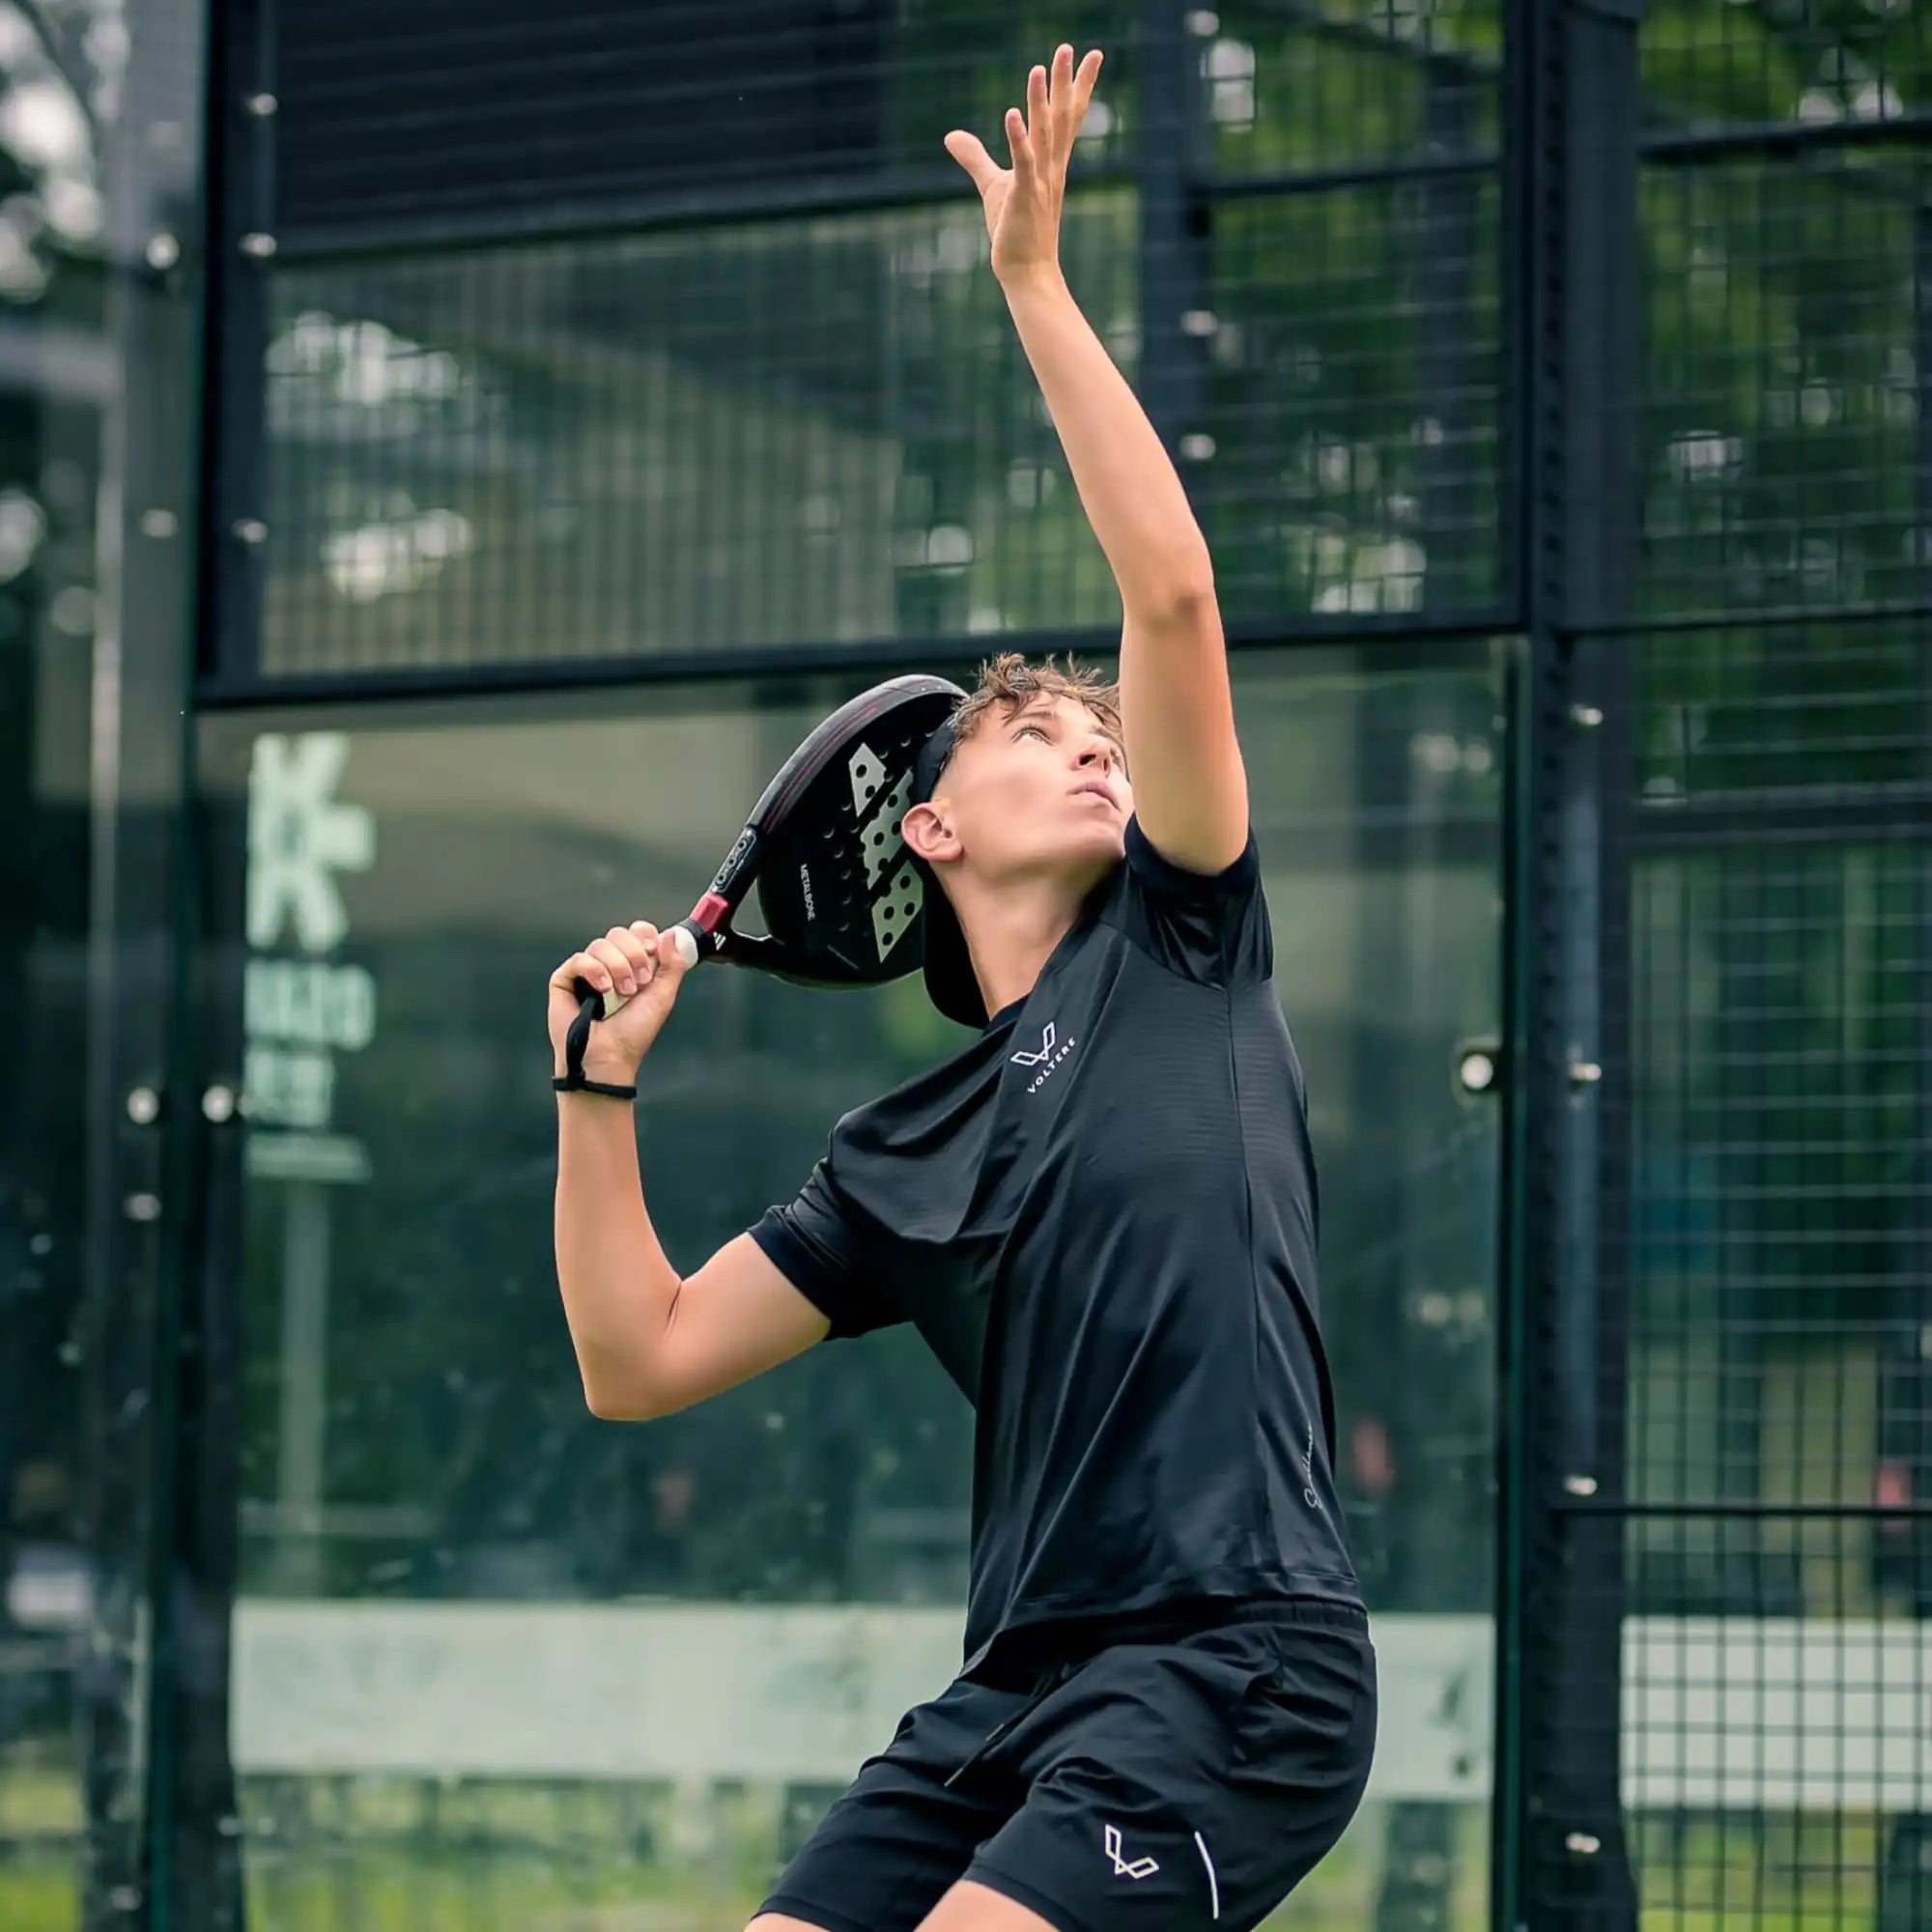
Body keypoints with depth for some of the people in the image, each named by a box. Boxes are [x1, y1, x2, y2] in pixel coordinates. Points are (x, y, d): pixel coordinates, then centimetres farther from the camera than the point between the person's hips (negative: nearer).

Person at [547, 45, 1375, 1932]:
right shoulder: (896, 1157, 19)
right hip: (1014, 1687, 6)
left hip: (1231, 1665, -5)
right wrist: (599, 1087, 8)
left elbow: (1171, 589, -2)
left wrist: (1035, 280, -2)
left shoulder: (1178, 949, 9)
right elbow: (638, 1357, 18)